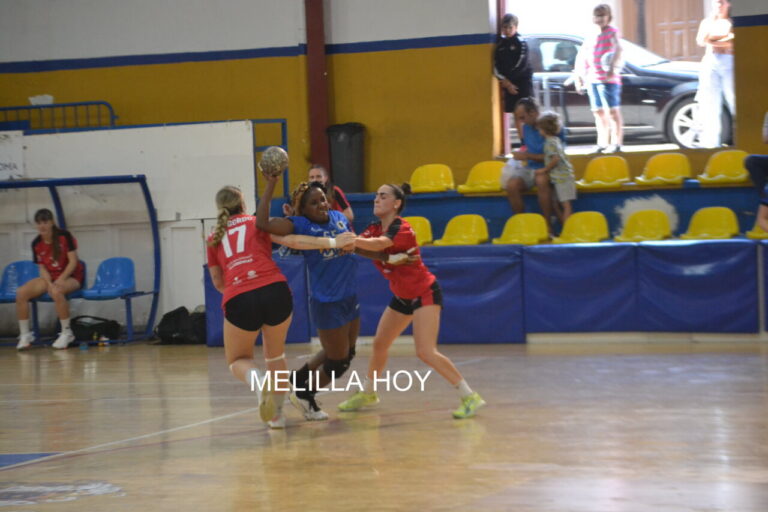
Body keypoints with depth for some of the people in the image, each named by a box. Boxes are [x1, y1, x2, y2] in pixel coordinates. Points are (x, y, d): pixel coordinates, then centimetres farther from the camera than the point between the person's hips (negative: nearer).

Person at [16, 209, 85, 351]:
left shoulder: (64, 236, -13)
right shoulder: (36, 243, -1)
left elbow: (73, 261, -14)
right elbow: (42, 268, 2)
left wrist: (60, 280, -22)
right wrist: (49, 283, -17)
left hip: (71, 276, -5)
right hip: (50, 277, 5)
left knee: (56, 292, -40)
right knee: (21, 293, -18)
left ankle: (67, 333, -22)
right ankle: (25, 335, -8)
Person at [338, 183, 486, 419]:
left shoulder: (401, 228, -23)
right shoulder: (375, 229, 3)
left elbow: (379, 244, -42)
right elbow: (360, 247, -14)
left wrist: (350, 240, -54)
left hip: (425, 294, -9)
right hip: (402, 297, 9)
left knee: (426, 352, -19)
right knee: (379, 344, 15)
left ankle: (470, 397, -14)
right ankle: (367, 393, 36)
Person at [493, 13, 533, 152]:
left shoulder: (521, 43, -6)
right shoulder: (500, 44, 6)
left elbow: (521, 66, -12)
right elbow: (496, 66, 3)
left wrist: (507, 80, -12)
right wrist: (506, 82, -9)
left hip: (523, 82, -4)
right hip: (508, 83, 4)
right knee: (516, 114, 5)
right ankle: (523, 143, 10)